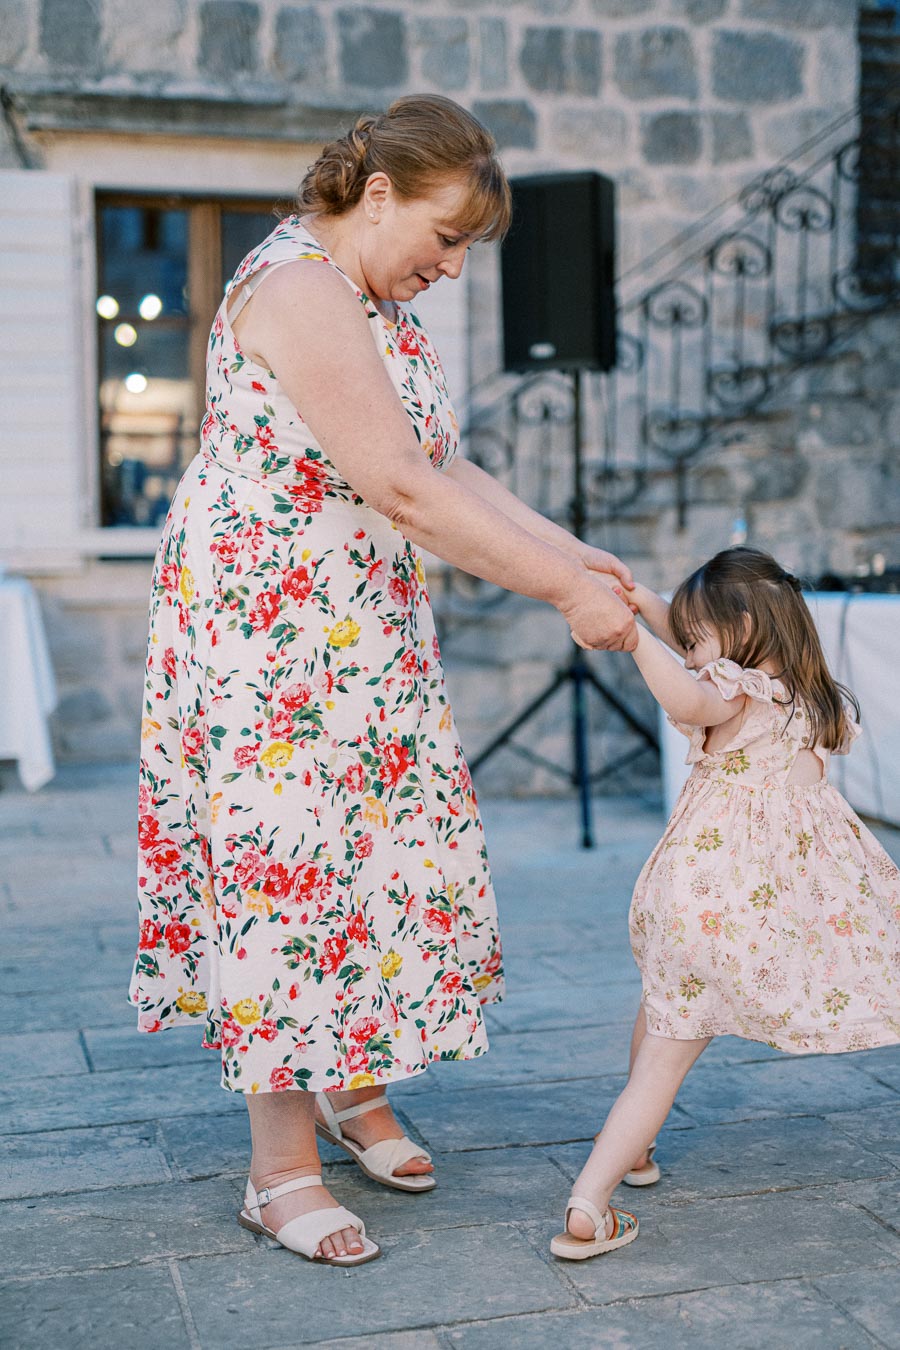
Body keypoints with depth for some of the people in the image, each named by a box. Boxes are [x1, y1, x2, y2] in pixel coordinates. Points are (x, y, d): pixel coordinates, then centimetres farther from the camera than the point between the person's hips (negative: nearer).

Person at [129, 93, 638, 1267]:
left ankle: (354, 1085, 30)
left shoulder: (379, 303, 14)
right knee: (290, 859, -4)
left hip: (368, 635, 10)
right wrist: (564, 595, -20)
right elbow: (401, 491, -25)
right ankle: (282, 1170, 8)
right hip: (267, 631, -9)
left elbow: (447, 473, 12)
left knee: (395, 843, 11)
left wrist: (572, 551, 0)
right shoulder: (299, 289, -19)